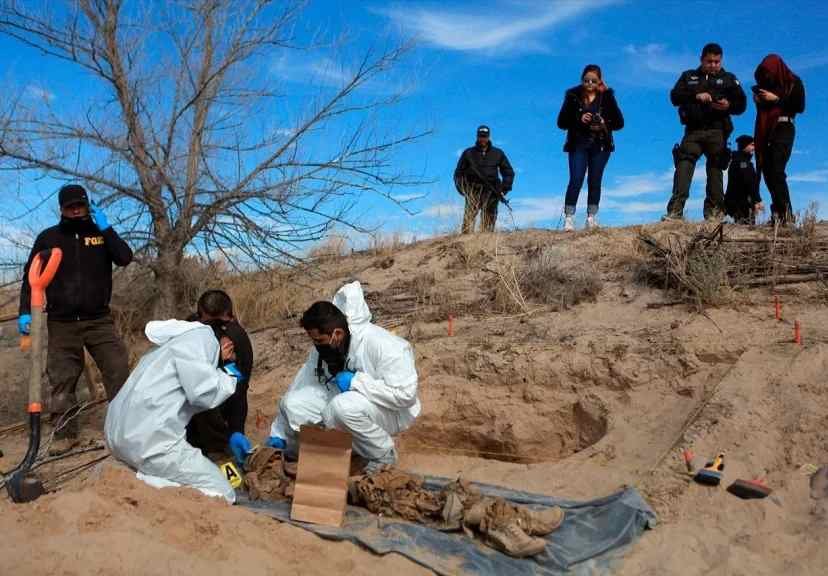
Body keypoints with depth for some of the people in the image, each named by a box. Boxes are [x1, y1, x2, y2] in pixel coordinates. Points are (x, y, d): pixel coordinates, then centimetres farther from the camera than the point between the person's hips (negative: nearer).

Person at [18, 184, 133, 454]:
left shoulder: (101, 233, 7)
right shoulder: (48, 237, 6)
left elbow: (125, 258, -9)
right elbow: (31, 276, 7)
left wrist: (106, 228, -13)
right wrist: (25, 311, -2)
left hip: (99, 320, 0)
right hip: (62, 323, 0)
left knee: (118, 370, -7)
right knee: (62, 380, 2)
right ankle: (65, 434, 10)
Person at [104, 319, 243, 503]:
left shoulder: (188, 338, 22)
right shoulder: (201, 337, -6)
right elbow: (205, 393, -15)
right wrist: (230, 375, 3)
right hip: (149, 441, -10)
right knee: (223, 495, -4)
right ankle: (143, 482, -15)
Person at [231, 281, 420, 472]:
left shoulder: (380, 345, -29)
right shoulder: (323, 348, -8)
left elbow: (405, 393, -33)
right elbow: (302, 385, -4)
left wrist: (355, 381, -31)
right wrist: (279, 436, -6)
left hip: (389, 410, -6)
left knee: (344, 407, -36)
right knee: (293, 404, -16)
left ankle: (384, 456, -10)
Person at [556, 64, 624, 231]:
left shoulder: (607, 96, 2)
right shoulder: (573, 96, 1)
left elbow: (619, 123, 1)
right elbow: (561, 122, -2)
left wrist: (604, 125, -18)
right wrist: (579, 120, -17)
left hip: (600, 146, 1)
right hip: (578, 145, -1)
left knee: (595, 181, 4)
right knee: (576, 181, -11)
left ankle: (592, 218, 11)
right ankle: (569, 219, -10)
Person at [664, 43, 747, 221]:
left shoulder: (729, 79, 17)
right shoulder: (689, 76, 18)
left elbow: (742, 104, 11)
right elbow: (675, 96, 3)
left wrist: (729, 105, -12)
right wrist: (695, 96, -13)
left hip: (717, 131, 0)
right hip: (693, 130, 0)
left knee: (715, 168, -4)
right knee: (684, 165, -15)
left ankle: (714, 211, -3)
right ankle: (676, 210, -21)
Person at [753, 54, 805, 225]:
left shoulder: (793, 82, 2)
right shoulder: (764, 83, 16)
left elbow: (800, 107, -6)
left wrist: (776, 99, -11)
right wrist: (757, 99, 3)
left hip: (783, 129, -6)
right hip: (764, 131, 6)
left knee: (776, 171, -21)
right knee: (766, 171, -2)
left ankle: (786, 215, -23)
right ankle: (778, 212, 3)